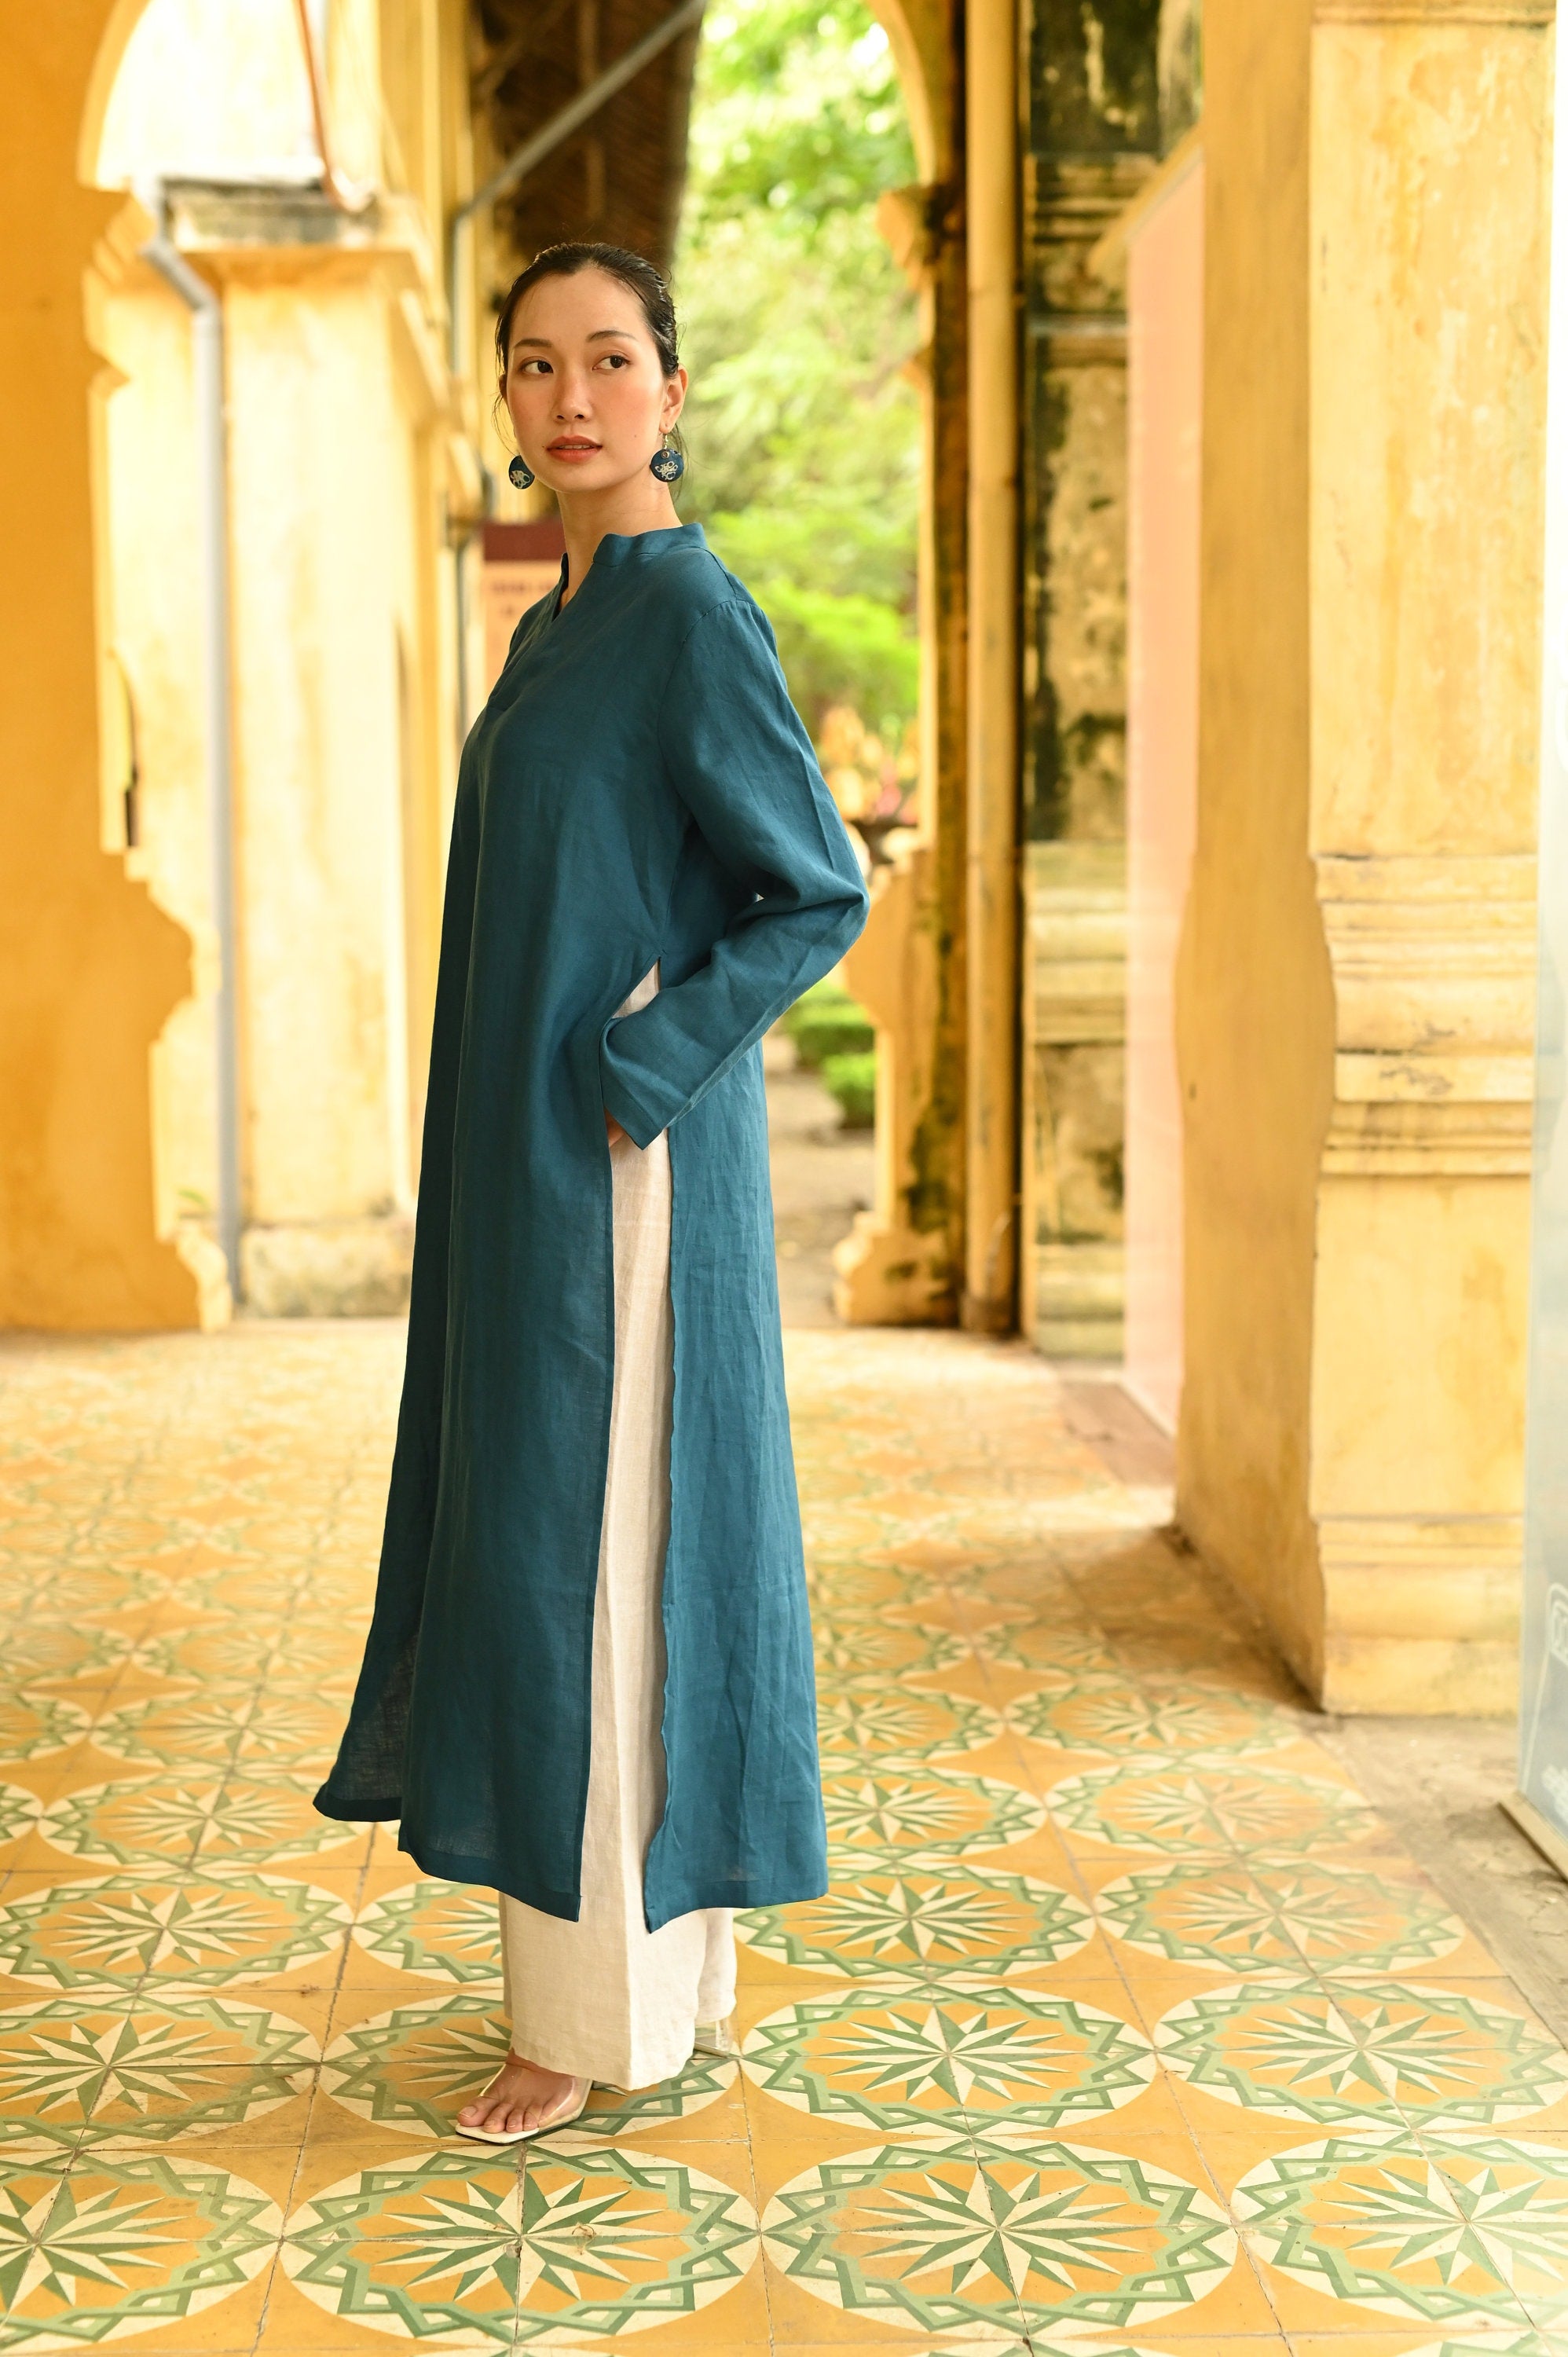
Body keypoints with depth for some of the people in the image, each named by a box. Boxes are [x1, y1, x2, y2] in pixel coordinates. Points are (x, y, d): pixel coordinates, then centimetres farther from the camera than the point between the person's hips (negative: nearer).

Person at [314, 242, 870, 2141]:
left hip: (621, 1167, -9)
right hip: (529, 1167, 9)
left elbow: (820, 895, -13)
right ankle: (673, 1958, 25)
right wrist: (508, 1166, 16)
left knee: (598, 1548, -3)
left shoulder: (694, 612, -13)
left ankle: (613, 2007, 9)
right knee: (551, 1537, 13)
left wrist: (631, 1081, -18)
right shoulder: (570, 619, 14)